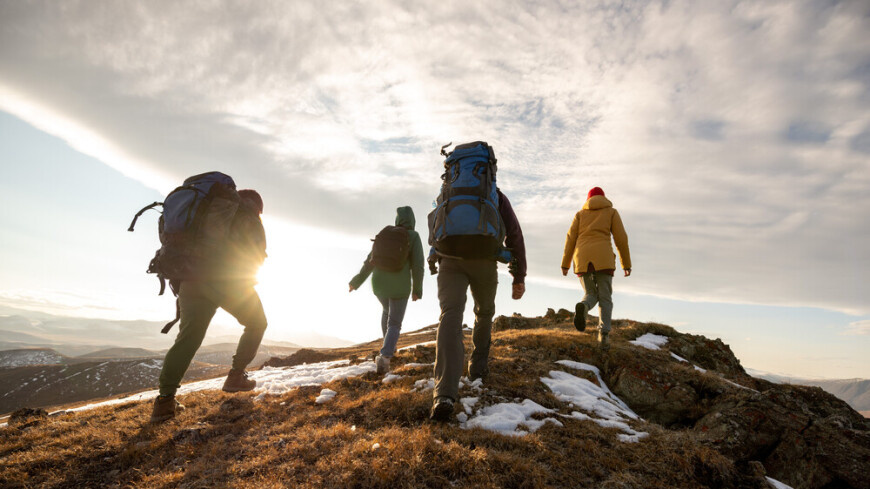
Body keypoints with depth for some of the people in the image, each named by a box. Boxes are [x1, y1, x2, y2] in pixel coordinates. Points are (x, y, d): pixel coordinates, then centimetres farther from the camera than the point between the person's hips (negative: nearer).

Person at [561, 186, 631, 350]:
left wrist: (565, 264, 8)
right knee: (605, 298, 5)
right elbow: (621, 238, 7)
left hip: (582, 258, 2)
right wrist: (626, 263, 11)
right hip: (603, 257, -2)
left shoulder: (580, 214, 20)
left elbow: (571, 238, 10)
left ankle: (582, 307, -24)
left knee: (591, 295, 13)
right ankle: (603, 336, -15)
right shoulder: (611, 212, 16)